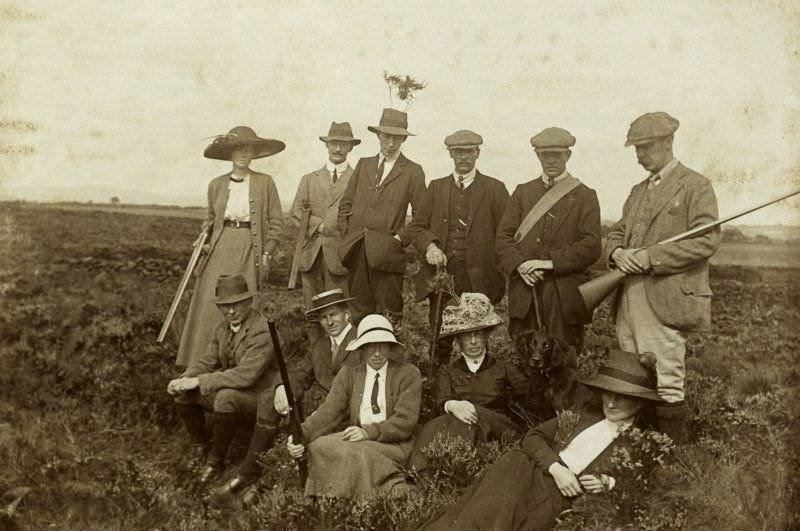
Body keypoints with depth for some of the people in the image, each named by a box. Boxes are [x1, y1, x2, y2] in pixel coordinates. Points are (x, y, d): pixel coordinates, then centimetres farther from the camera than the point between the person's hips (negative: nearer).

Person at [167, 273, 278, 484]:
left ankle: (216, 460, -14)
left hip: (259, 400, -8)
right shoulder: (222, 329, 5)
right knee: (183, 392, -6)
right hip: (227, 392, 8)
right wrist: (183, 380, -16)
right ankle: (199, 443, 16)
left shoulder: (262, 332, -23)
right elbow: (206, 362, 5)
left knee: (226, 397, -36)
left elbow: (245, 376, -31)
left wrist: (198, 381, -29)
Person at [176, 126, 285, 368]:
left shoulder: (265, 182, 2)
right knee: (209, 306, -1)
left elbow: (276, 222, 3)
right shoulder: (216, 185, 9)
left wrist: (266, 253, -3)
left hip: (249, 250, -2)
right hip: (220, 248, 2)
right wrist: (205, 238, 7)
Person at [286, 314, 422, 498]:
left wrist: (368, 432, -23)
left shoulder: (408, 374, 1)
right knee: (318, 446, -24)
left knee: (354, 452, -32)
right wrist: (301, 434, -19)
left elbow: (405, 421, -9)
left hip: (392, 444, -4)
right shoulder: (348, 373, 11)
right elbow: (329, 411, 0)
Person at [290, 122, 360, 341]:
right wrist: (319, 225, -7)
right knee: (312, 310, 4)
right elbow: (296, 210, 8)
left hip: (339, 253, -3)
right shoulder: (309, 179, 19)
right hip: (311, 252, 3)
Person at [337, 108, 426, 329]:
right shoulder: (363, 164, 15)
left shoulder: (413, 171, 3)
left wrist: (402, 238, -8)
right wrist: (346, 234, 5)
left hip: (386, 252, -3)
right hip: (356, 250, 4)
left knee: (387, 316, -1)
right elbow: (346, 203, 16)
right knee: (359, 310, 10)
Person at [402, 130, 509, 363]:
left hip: (477, 277, -2)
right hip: (440, 273, 2)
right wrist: (429, 246, -7)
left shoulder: (494, 189, 6)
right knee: (440, 339, 5)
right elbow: (417, 227, 13)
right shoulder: (436, 187, 14)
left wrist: (499, 272, -5)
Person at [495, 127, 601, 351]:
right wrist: (519, 265, -10)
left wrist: (551, 262, -14)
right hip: (524, 293, 2)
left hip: (565, 297, -2)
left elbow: (592, 245, -5)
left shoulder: (585, 196, 6)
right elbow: (503, 237, 8)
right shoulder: (523, 192, 15)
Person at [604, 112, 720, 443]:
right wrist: (617, 252, -2)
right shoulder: (638, 191, 21)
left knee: (666, 387, -5)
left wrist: (649, 257, -15)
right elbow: (617, 233, 23)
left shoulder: (695, 186, -1)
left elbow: (707, 240, -12)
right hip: (628, 300, 7)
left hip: (665, 301, -7)